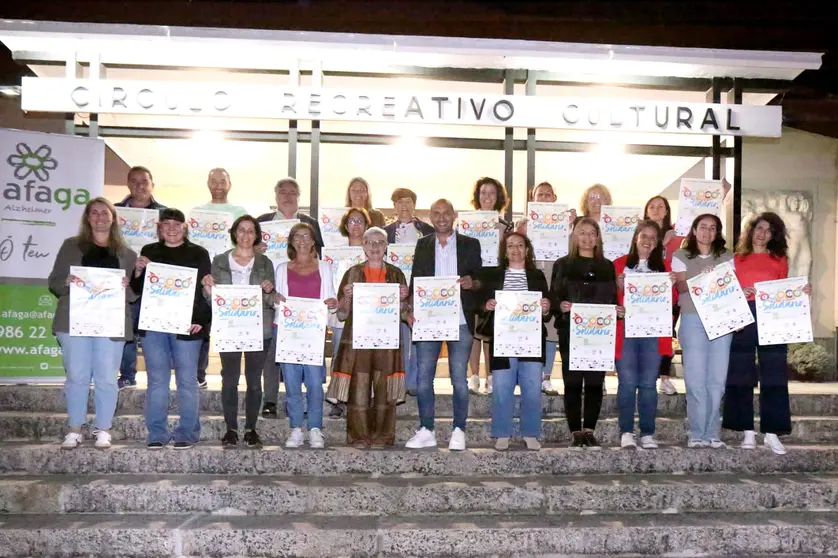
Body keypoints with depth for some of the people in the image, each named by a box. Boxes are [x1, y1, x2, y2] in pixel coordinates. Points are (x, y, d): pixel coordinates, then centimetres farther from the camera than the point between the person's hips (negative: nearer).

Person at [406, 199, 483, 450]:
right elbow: (415, 280, 11)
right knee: (423, 377, 2)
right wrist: (411, 311, -3)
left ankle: (459, 432, 9)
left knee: (459, 378, 0)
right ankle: (426, 431, 11)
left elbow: (482, 280, 8)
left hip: (460, 320, -2)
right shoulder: (422, 245, 12)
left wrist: (472, 283, -16)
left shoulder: (470, 245, 7)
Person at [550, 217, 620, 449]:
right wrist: (560, 306, -18)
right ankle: (575, 432, 5)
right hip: (570, 331, -2)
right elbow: (552, 297, 3)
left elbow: (613, 299, 13)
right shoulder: (563, 264, 8)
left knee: (595, 382, 2)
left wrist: (617, 311, -7)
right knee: (572, 381, -1)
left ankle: (589, 431, 9)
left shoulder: (607, 266, 14)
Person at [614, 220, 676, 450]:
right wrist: (619, 288, -13)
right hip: (626, 329, -1)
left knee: (648, 383, 2)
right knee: (627, 382, -5)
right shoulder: (620, 264, 9)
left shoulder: (664, 267, 15)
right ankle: (626, 432, 0)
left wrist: (672, 285, -6)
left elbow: (672, 301, 13)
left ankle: (647, 434, 7)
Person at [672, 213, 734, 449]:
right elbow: (681, 286, -4)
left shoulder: (727, 256, 14)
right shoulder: (681, 256, 9)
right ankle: (697, 434, -1)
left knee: (717, 379, 0)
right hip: (693, 320, -2)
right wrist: (700, 278, -23)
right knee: (695, 379, -5)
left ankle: (712, 434, 5)